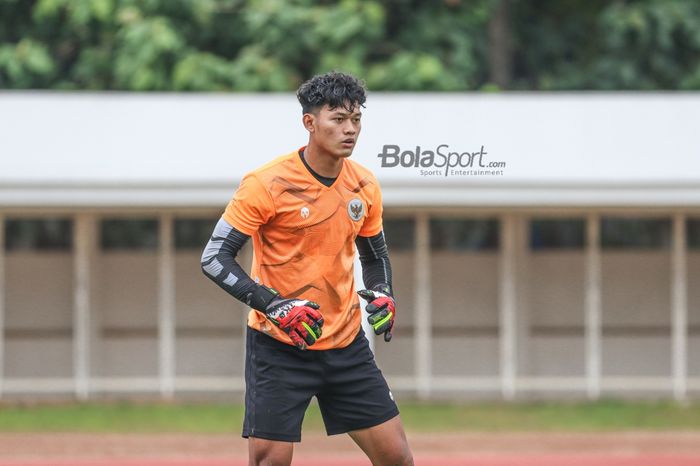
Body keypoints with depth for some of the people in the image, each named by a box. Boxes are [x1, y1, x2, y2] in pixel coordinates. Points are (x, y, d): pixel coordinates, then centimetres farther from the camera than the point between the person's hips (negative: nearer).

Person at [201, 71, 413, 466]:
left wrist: (383, 296, -2)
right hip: (279, 348, -5)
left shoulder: (365, 186, 3)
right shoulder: (267, 184, -14)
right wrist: (273, 305, -24)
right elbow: (214, 258, -13)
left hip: (347, 343, 5)